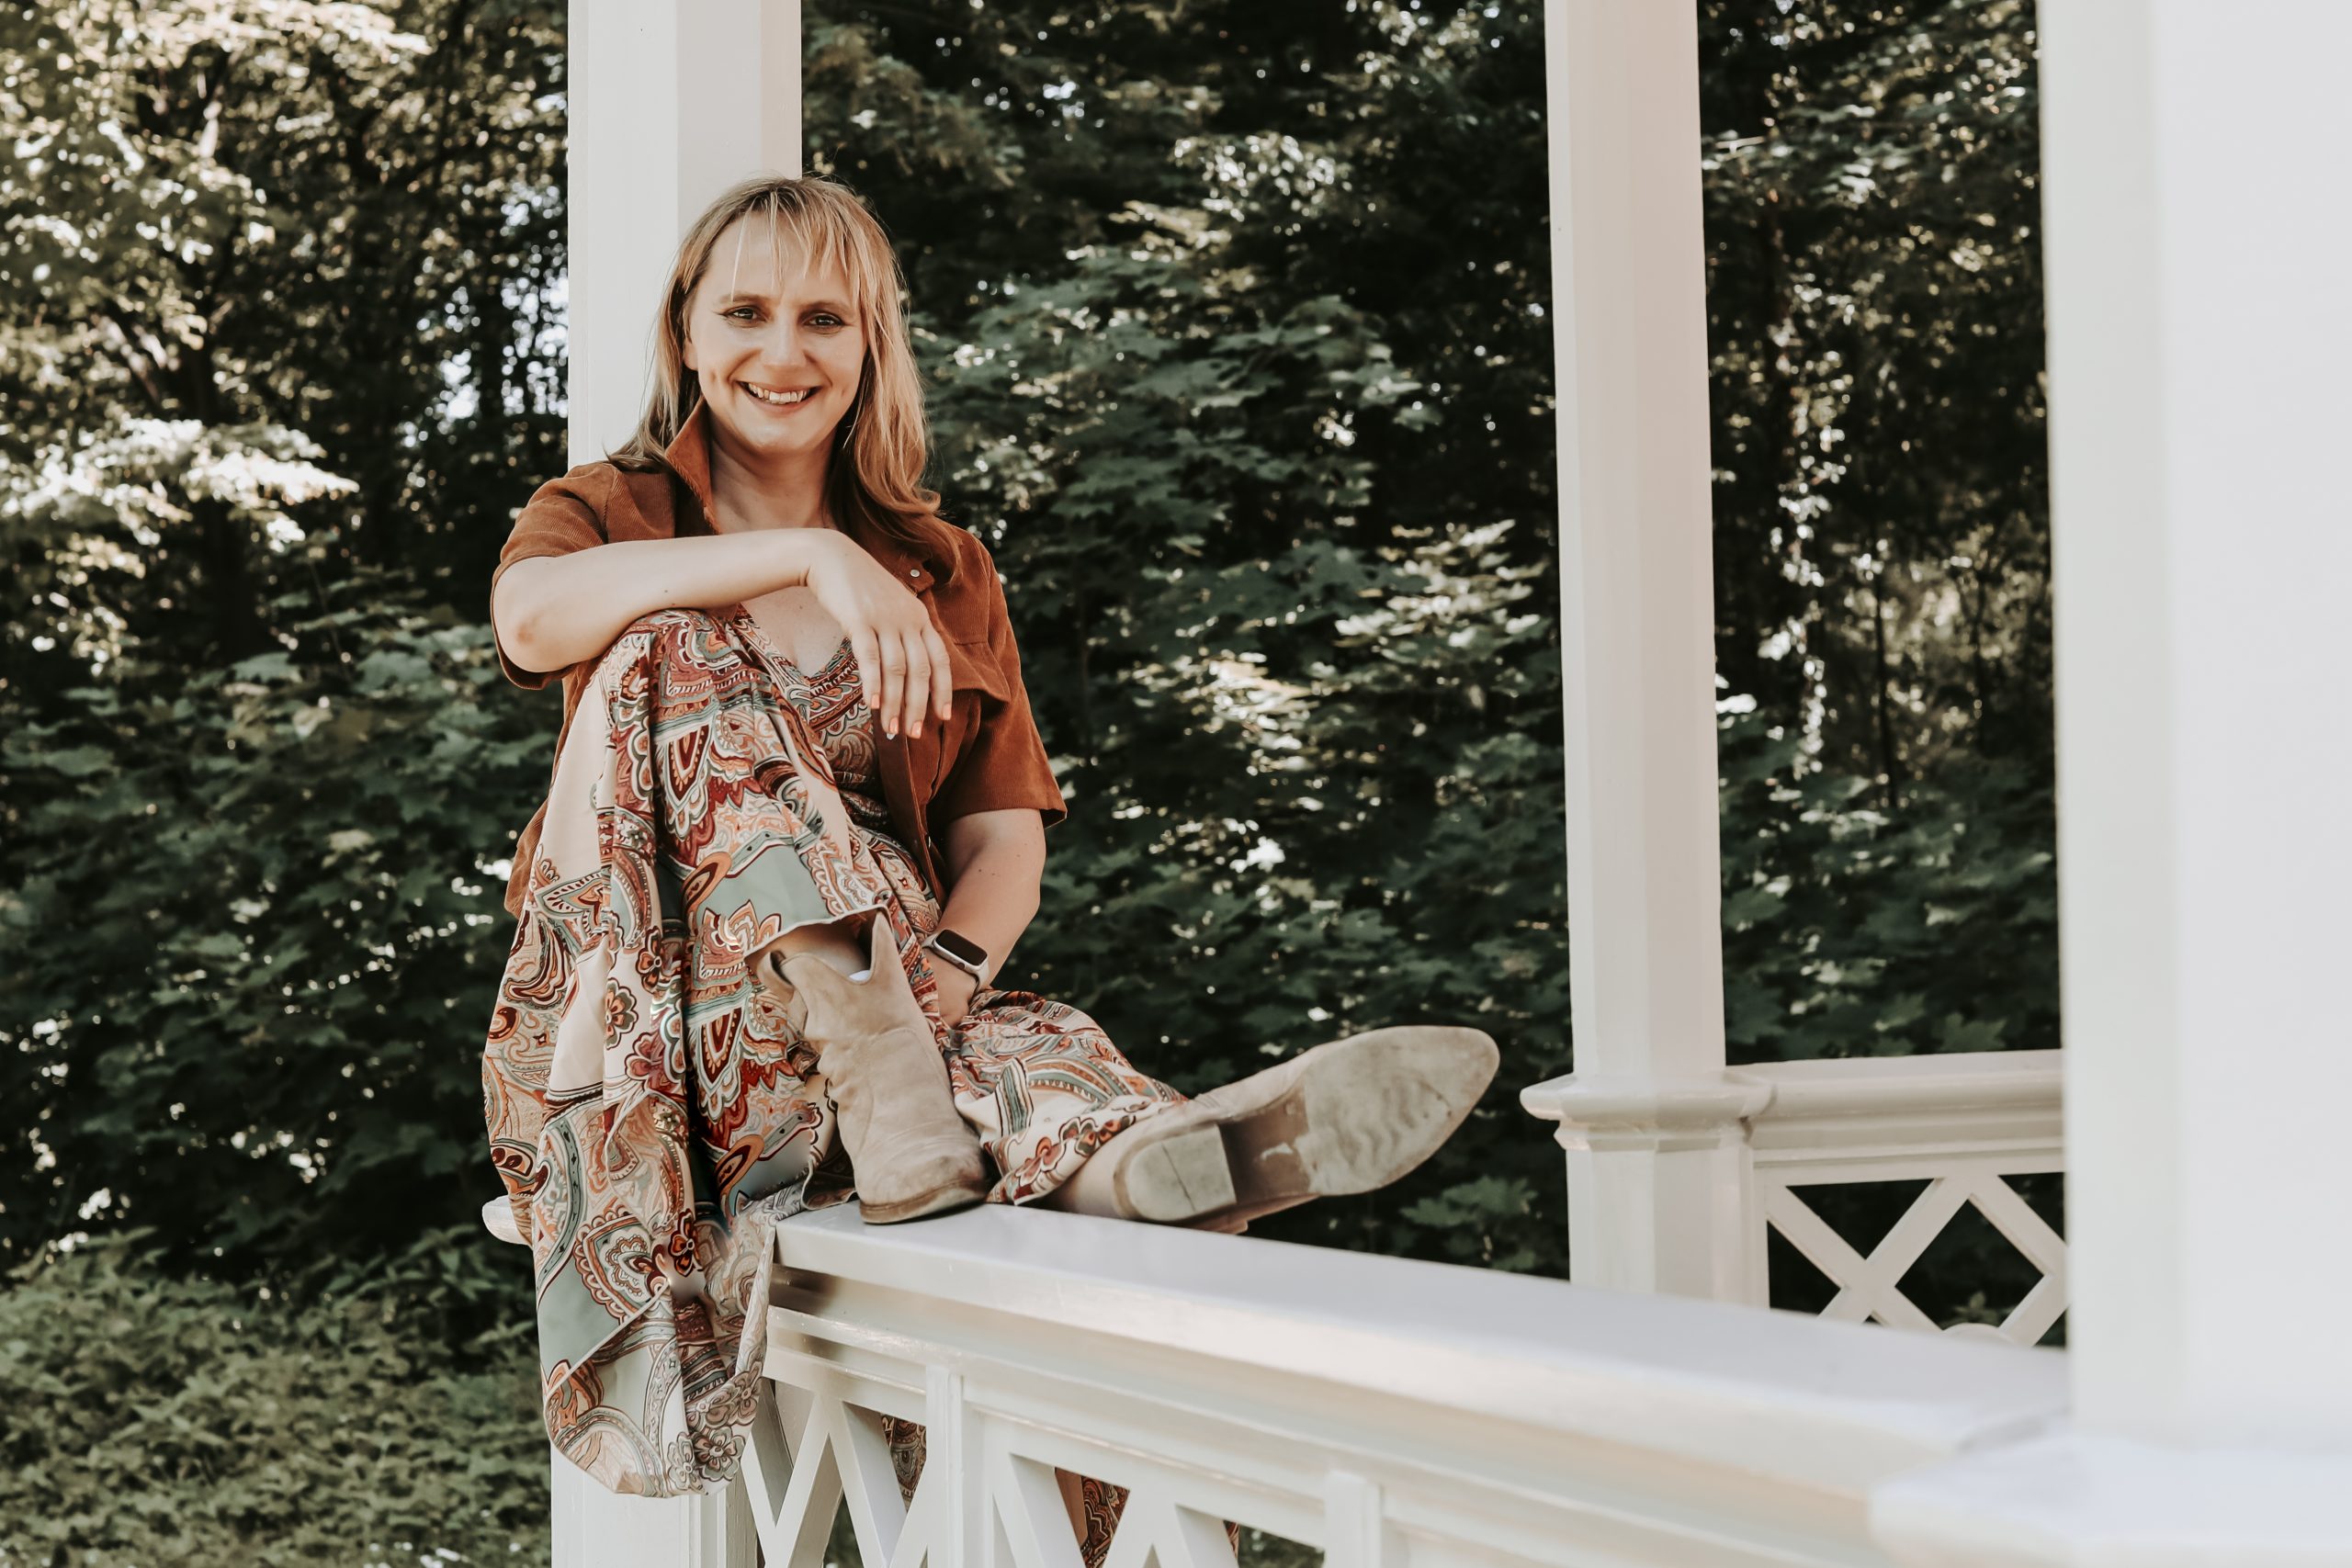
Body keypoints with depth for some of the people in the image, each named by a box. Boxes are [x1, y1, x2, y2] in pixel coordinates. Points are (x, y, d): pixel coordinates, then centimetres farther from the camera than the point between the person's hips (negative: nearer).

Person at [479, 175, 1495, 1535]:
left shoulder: (945, 575, 20)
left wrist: (953, 965, -16)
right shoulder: (611, 515, 13)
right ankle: (888, 1086, -46)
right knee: (670, 664, -28)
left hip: (889, 990, 2)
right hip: (636, 1051, -2)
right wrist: (809, 555, -21)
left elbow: (1005, 829, 7)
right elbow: (529, 613, -14)